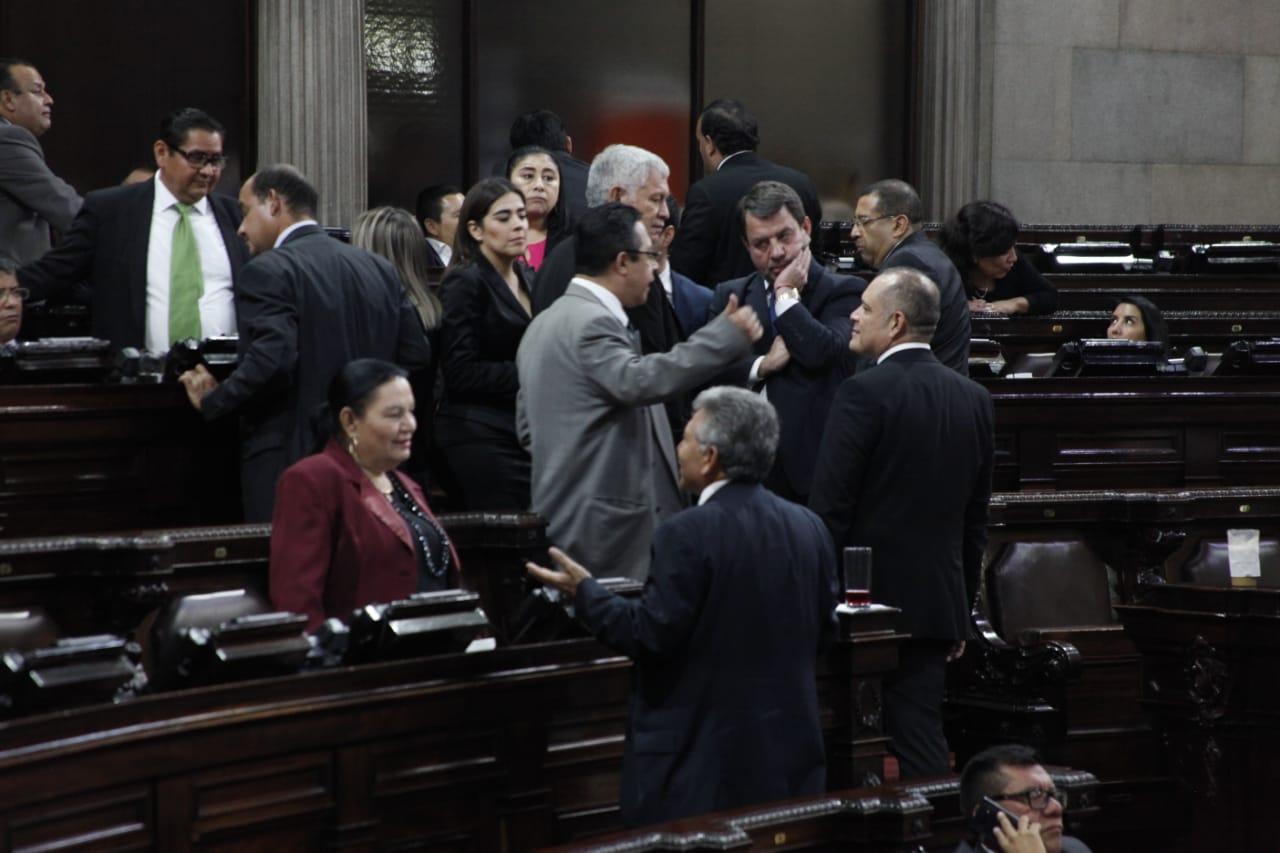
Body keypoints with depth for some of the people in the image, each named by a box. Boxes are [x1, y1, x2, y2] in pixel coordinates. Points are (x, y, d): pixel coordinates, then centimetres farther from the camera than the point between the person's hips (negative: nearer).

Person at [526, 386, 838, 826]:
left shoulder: (687, 535, -16)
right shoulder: (809, 527, 4)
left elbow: (650, 636, -16)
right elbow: (823, 632, 10)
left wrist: (584, 591, -3)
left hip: (704, 758, -7)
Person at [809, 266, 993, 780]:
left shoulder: (865, 393, -12)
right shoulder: (973, 399, 8)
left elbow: (830, 509, -13)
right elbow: (976, 519, 14)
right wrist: (962, 611, 20)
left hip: (870, 601, -6)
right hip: (939, 602, 6)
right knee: (923, 742, 6)